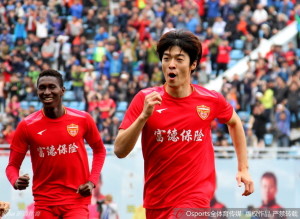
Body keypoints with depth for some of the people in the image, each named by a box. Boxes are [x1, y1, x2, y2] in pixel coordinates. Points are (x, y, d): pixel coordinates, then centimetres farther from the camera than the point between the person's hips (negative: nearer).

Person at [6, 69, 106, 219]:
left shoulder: (83, 119, 0)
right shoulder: (26, 126, -2)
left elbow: (99, 150, 15)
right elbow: (12, 165, 2)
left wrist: (92, 181, 2)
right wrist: (16, 181, -21)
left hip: (77, 199, -1)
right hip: (44, 202, 1)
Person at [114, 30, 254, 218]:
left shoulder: (212, 100, -3)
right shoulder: (145, 99, -5)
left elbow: (234, 122, 20)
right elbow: (120, 151, -11)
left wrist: (243, 169, 16)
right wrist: (144, 116, -23)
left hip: (195, 198, -2)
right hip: (155, 202, 2)